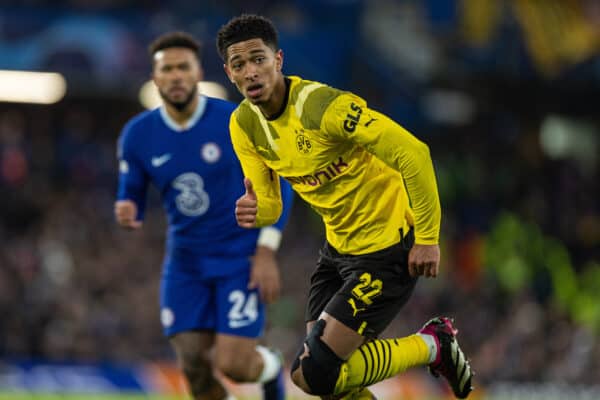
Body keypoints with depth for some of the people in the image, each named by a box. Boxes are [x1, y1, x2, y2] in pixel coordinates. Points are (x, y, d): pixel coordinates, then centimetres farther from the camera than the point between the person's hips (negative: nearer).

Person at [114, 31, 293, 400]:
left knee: (233, 363, -12)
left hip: (241, 258, -3)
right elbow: (132, 198, 6)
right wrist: (126, 212, -19)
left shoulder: (235, 122, -12)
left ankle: (272, 369, 25)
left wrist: (266, 252, -11)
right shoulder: (138, 135, -4)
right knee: (193, 363, -6)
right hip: (186, 261, 3)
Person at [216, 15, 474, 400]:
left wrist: (427, 238, -21)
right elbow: (269, 204, 4)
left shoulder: (321, 105, -26)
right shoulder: (244, 125, -2)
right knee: (311, 367, 12)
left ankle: (433, 345, 6)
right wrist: (256, 211, -21)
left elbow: (413, 153, -26)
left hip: (388, 249, -8)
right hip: (339, 248, 8)